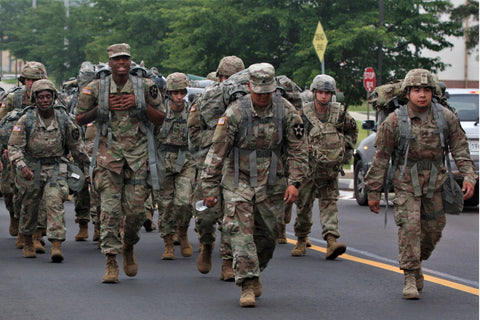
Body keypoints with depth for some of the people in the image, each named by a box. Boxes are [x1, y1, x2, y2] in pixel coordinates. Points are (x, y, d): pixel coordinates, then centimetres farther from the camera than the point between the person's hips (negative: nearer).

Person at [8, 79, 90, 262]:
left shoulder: (63, 119, 0)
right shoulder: (26, 120, -5)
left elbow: (76, 147, 11)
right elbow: (14, 147, -9)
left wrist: (89, 165, 15)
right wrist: (22, 166, -26)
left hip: (56, 170, 0)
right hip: (31, 171, 0)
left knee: (55, 204, -17)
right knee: (29, 208, 12)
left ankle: (56, 246, -24)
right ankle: (28, 243, 34)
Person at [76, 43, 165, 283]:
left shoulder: (144, 87, 4)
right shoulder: (96, 88, 3)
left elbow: (160, 119, 7)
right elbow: (80, 119, 10)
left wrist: (140, 103, -8)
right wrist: (102, 107, -6)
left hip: (138, 155, 1)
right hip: (108, 153, -1)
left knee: (135, 210, 0)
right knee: (109, 209, -8)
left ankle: (128, 247, 29)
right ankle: (111, 262, -4)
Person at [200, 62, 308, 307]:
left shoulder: (286, 111, -3)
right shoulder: (235, 112, -10)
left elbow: (298, 150, 3)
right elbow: (217, 151, -6)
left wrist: (294, 182, -8)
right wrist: (210, 188, -6)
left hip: (271, 183, 3)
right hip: (239, 180, -2)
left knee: (267, 234, 9)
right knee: (240, 230, -15)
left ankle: (255, 273, 33)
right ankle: (248, 285, -16)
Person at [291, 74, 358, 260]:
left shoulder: (339, 112, 1)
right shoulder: (303, 113, -6)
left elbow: (352, 130, 20)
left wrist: (347, 148, 11)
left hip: (331, 168, 1)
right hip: (309, 167, -1)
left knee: (329, 203, -6)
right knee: (304, 204, 5)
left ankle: (331, 241, -15)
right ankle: (301, 241, 20)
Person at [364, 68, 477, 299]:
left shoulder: (446, 117, -3)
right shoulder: (394, 121, -9)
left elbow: (460, 148, 5)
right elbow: (381, 158, -4)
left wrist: (468, 176, -9)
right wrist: (373, 191, -3)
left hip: (434, 184, 3)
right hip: (406, 184, -3)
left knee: (433, 230, 9)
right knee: (409, 228, -14)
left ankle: (417, 262, 35)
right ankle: (410, 277, -9)